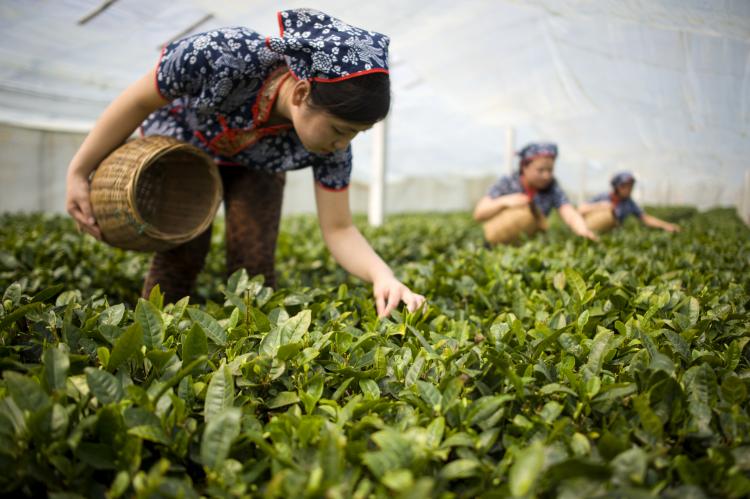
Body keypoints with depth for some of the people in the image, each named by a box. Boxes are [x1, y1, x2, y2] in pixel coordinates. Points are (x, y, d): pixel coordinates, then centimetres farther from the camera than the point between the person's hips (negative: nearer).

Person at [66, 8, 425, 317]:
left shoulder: (329, 139, -31)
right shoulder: (222, 55, -42)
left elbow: (338, 230, -24)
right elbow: (138, 100, -25)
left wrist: (382, 275, -44)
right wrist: (78, 172, -17)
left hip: (255, 163, 2)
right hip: (180, 140, -2)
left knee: (253, 264, -11)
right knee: (181, 254, -13)